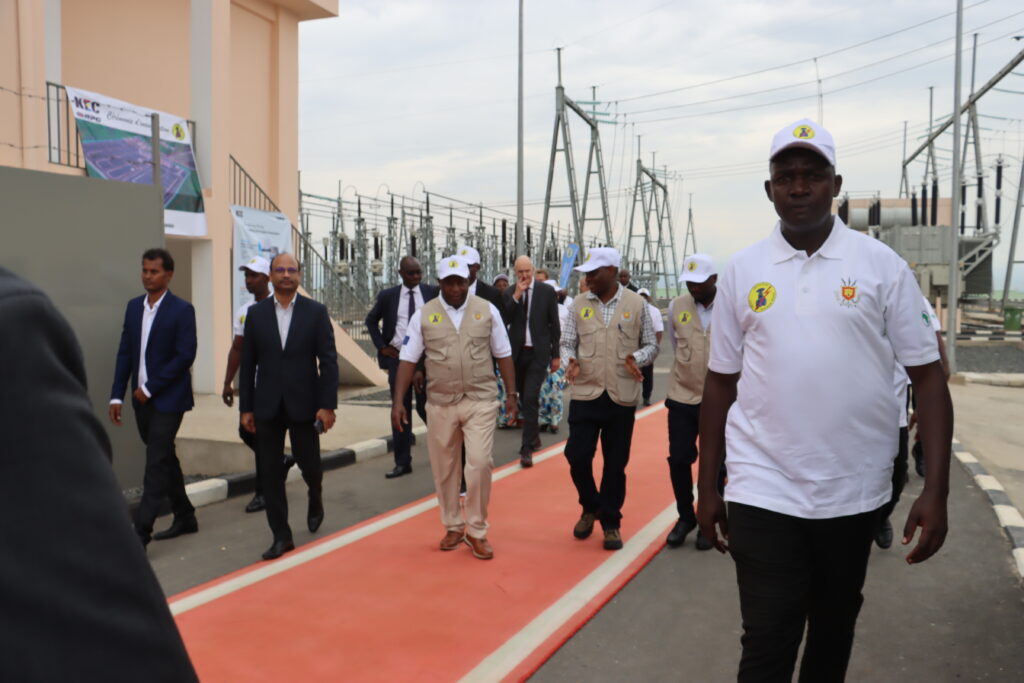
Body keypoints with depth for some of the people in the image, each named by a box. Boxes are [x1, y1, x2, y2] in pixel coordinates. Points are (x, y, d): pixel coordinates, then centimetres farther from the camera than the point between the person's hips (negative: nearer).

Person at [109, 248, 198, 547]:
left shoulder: (182, 310, -10)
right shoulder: (134, 306, 9)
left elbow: (185, 356, -15)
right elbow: (125, 352, 9)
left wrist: (150, 388, -14)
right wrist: (117, 396, 4)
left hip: (168, 399, -7)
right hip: (143, 399, 7)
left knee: (156, 464, -7)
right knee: (164, 458, 15)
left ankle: (141, 533, -4)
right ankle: (185, 517, 29)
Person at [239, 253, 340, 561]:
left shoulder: (316, 312, -2)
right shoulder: (256, 313, 4)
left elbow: (328, 361, -4)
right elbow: (248, 364, 6)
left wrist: (327, 405, -10)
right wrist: (246, 408, 3)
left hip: (304, 404, -2)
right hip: (267, 406, 2)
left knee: (309, 464, 7)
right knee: (271, 472, 3)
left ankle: (315, 501, 41)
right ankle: (281, 536, 14)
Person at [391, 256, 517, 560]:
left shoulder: (487, 310, 1)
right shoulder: (424, 315, 1)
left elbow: (503, 354, 6)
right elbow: (408, 359, 1)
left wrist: (512, 393, 4)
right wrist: (398, 400, -4)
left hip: (481, 401, -1)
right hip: (441, 404, 1)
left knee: (479, 463, -9)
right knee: (444, 469, 10)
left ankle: (477, 531, 9)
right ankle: (453, 527, 29)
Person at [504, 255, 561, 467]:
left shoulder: (547, 292, 0)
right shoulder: (509, 293, 4)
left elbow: (554, 325, 3)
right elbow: (504, 320, -10)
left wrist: (556, 354, 2)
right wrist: (516, 295, -16)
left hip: (538, 353, -3)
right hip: (517, 353, 3)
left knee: (530, 398, -13)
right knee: (525, 400, 14)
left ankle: (527, 448, -10)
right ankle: (534, 437, 33)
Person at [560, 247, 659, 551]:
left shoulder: (636, 303, 0)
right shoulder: (579, 304, 3)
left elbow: (651, 345, 5)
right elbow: (567, 343, 7)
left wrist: (636, 358, -15)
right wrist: (570, 361, -14)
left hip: (622, 397, -1)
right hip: (585, 394, 1)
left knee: (615, 463, 7)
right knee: (577, 455, -2)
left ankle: (611, 523, 24)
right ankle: (590, 507, 26)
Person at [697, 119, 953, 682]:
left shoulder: (882, 266, -3)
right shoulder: (742, 271, 1)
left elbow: (927, 377, -2)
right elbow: (721, 382, 5)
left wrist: (935, 490, -9)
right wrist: (707, 486, 5)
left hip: (854, 489, 1)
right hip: (764, 490, 0)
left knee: (835, 627, 19)